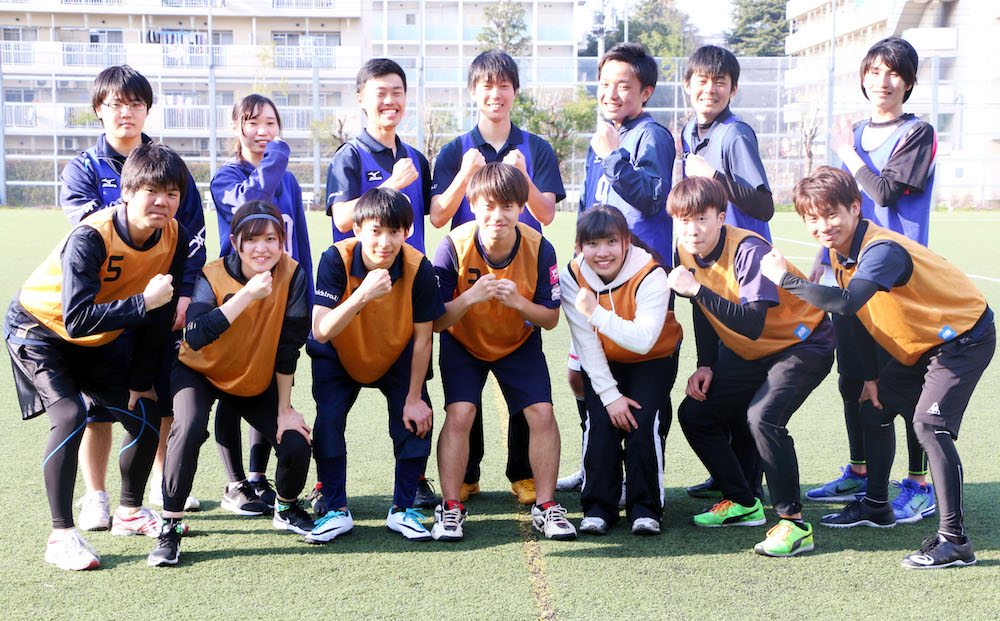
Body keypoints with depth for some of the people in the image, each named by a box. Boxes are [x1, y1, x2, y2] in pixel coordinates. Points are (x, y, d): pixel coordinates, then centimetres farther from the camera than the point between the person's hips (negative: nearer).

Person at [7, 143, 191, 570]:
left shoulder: (174, 239, -14)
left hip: (99, 341, 6)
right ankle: (61, 536, -16)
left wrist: (140, 382, -1)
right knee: (70, 415, -25)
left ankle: (130, 512, 26)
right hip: (40, 328, -6)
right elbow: (76, 319, -38)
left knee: (145, 415, 3)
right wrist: (143, 302, -42)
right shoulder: (90, 237, -32)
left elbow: (161, 318, -4)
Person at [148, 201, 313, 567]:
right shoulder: (214, 276, -24)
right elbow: (195, 337, -42)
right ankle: (170, 527, -17)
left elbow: (288, 348, -13)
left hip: (258, 381, 2)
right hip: (201, 372, -2)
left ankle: (286, 508, 20)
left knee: (296, 444, -14)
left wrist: (285, 410, -11)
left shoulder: (292, 275, -18)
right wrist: (247, 294, -46)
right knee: (189, 427, -32)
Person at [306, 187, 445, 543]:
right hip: (339, 357, -1)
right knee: (329, 417, -19)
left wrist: (414, 398, -15)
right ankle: (337, 510, -2)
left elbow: (423, 338, -16)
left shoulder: (418, 267, -26)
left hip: (397, 357, 1)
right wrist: (363, 294, -52)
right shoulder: (336, 260, -29)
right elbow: (320, 331, -38)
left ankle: (403, 509, 3)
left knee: (416, 419, -15)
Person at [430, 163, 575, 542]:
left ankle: (546, 506, 3)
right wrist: (470, 298, -39)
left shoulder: (539, 249, -22)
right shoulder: (454, 247, -25)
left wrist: (519, 302, -33)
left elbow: (550, 319, -12)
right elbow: (436, 322, -21)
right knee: (459, 414, -20)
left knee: (541, 412, -13)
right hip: (463, 343, -1)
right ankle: (450, 507, -4)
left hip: (520, 343, 1)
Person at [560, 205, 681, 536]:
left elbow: (644, 340, -36)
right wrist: (610, 395, -21)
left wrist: (596, 313, -40)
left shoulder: (650, 275, -26)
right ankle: (598, 506, -5)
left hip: (653, 361, -2)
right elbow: (587, 345, -16)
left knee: (643, 421, -21)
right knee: (600, 423, -18)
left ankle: (645, 508, -7)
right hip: (603, 365, 2)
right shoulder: (572, 278, -16)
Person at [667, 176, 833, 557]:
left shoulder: (748, 251, -29)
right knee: (693, 413, 3)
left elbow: (753, 324, -38)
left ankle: (794, 523, -18)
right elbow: (705, 312, 11)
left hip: (802, 344, -8)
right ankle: (743, 502, 18)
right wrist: (706, 365, 4)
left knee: (763, 417, -31)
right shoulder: (687, 252, -6)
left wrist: (697, 290, -42)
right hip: (748, 353, 9)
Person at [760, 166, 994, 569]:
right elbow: (864, 317, 10)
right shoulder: (841, 251, -3)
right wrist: (869, 375, 10)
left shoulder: (882, 250, -32)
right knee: (875, 407, 15)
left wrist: (785, 278, -42)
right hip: (921, 344, 10)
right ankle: (876, 505, 34)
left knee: (930, 423, -23)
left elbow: (846, 304, -50)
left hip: (964, 338, -10)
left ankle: (954, 539, -19)